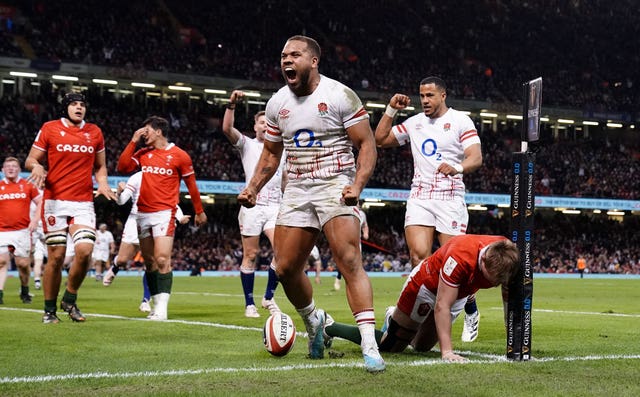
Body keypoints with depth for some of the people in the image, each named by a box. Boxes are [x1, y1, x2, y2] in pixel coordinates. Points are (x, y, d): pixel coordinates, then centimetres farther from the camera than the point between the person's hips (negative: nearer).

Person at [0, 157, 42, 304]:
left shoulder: (28, 185, 6)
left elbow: (40, 202, 9)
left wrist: (35, 220, -4)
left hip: (22, 231, 0)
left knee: (23, 263, 2)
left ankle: (25, 291, 23)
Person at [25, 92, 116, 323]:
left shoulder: (95, 132, 11)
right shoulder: (50, 129, 3)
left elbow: (100, 166, 21)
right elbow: (30, 160, 7)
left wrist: (102, 183, 1)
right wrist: (37, 166, -16)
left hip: (83, 203, 2)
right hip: (55, 201, -2)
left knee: (84, 251, -15)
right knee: (56, 256, -3)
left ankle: (70, 300, 8)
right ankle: (49, 310, 11)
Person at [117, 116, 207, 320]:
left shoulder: (179, 155, -1)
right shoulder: (143, 154, 12)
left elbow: (191, 184, 7)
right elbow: (122, 167, 1)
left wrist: (199, 211, 12)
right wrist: (133, 141, 0)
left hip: (164, 213, -6)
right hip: (143, 213, 6)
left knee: (162, 260, -16)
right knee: (149, 262, 8)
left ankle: (162, 308, -18)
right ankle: (157, 304, 14)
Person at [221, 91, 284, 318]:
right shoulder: (247, 145, 6)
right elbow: (227, 129, -12)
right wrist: (231, 105, -24)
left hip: (275, 207, 3)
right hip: (252, 205, -3)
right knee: (250, 255, -2)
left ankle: (269, 296, 0)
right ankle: (249, 304, 6)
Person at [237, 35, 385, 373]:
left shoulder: (340, 96, -8)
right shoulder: (277, 103, 8)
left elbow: (366, 145, -8)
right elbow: (271, 153, 19)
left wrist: (357, 186, -22)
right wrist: (253, 188, 4)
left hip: (335, 185, -6)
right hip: (296, 190, 6)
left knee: (350, 262, -19)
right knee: (286, 268, 4)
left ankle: (369, 345, -22)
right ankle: (313, 321, 32)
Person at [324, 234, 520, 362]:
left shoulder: (507, 257, -27)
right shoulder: (460, 257, -43)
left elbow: (509, 302, -13)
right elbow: (442, 307, -37)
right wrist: (447, 352, -41)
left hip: (459, 295, 6)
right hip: (427, 285, -6)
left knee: (421, 346, 20)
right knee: (389, 346, 0)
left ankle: (394, 317, 49)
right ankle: (330, 328, 17)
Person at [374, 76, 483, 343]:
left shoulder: (460, 121, 0)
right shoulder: (414, 123, 15)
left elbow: (476, 158, -11)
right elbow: (380, 140, 20)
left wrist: (458, 167, -33)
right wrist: (391, 110, 9)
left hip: (450, 198, -4)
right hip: (419, 197, 4)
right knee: (419, 255, -15)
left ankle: (471, 311, 18)